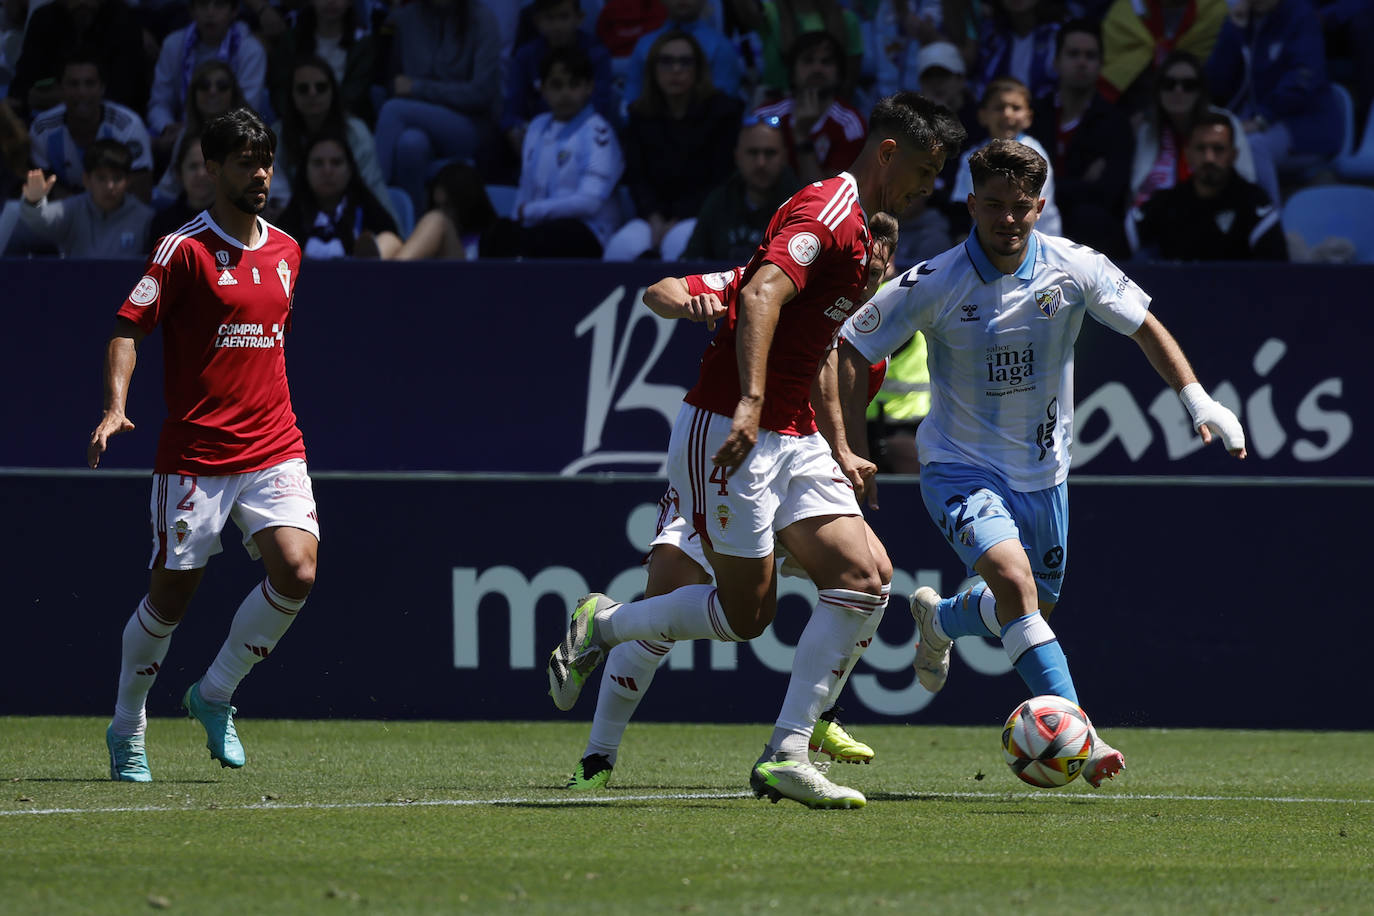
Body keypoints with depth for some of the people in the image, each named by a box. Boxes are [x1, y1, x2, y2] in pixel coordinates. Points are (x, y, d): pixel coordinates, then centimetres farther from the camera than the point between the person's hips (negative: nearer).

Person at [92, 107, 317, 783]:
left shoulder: (285, 252, 12)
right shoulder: (183, 249, -6)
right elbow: (127, 329, -9)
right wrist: (114, 407, -23)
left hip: (274, 449, 4)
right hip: (195, 453, -4)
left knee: (296, 570, -16)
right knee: (171, 594, 2)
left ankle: (214, 695, 5)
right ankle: (127, 730, 24)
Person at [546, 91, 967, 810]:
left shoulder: (854, 227, 18)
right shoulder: (826, 212, -14)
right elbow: (761, 294, -30)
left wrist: (838, 456, 29)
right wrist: (750, 403, -40)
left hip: (791, 437, 9)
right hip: (729, 431, -9)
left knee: (861, 583, -5)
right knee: (746, 611, -4)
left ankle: (785, 757, -4)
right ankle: (598, 627, 20)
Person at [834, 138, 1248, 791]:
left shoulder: (1074, 269, -10)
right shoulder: (933, 285, -18)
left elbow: (1144, 326, 5)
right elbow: (851, 349, -9)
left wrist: (1196, 397, -6)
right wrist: (850, 453, -14)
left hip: (1041, 469, 5)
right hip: (960, 467, -5)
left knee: (1034, 607, 17)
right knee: (1013, 576, -28)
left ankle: (940, 617, 51)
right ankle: (1080, 738, -32)